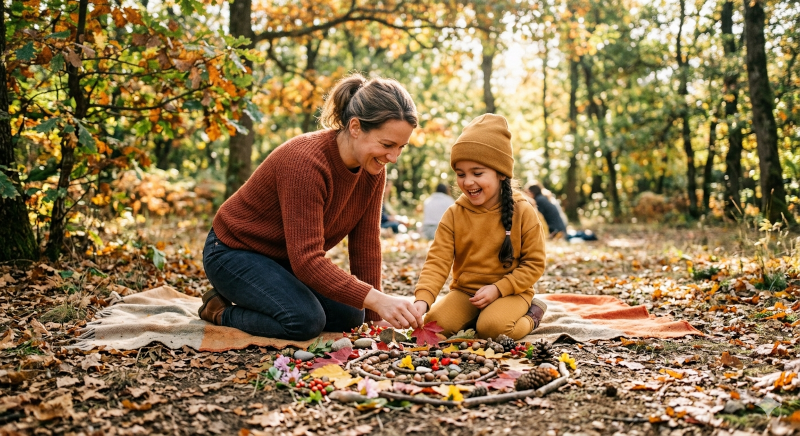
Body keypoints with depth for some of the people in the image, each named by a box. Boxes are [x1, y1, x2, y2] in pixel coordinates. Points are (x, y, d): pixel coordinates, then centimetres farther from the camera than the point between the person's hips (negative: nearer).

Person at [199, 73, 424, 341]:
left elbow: (365, 245, -5)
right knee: (305, 321, -28)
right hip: (235, 251, -8)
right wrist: (377, 300, -45)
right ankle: (221, 311, -1)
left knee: (349, 316, -6)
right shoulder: (306, 161, -34)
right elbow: (306, 260, -37)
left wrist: (373, 317, -8)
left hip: (288, 257, 8)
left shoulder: (373, 170, -11)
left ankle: (253, 299, 13)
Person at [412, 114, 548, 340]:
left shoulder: (523, 213, -8)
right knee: (435, 323, -22)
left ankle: (530, 316, 0)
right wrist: (422, 300, -27)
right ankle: (474, 318, 6)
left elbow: (534, 264, -5)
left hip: (510, 293, -2)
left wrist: (498, 288, -18)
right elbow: (437, 262, -10)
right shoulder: (453, 215, -2)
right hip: (464, 292, 3)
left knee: (491, 327, -31)